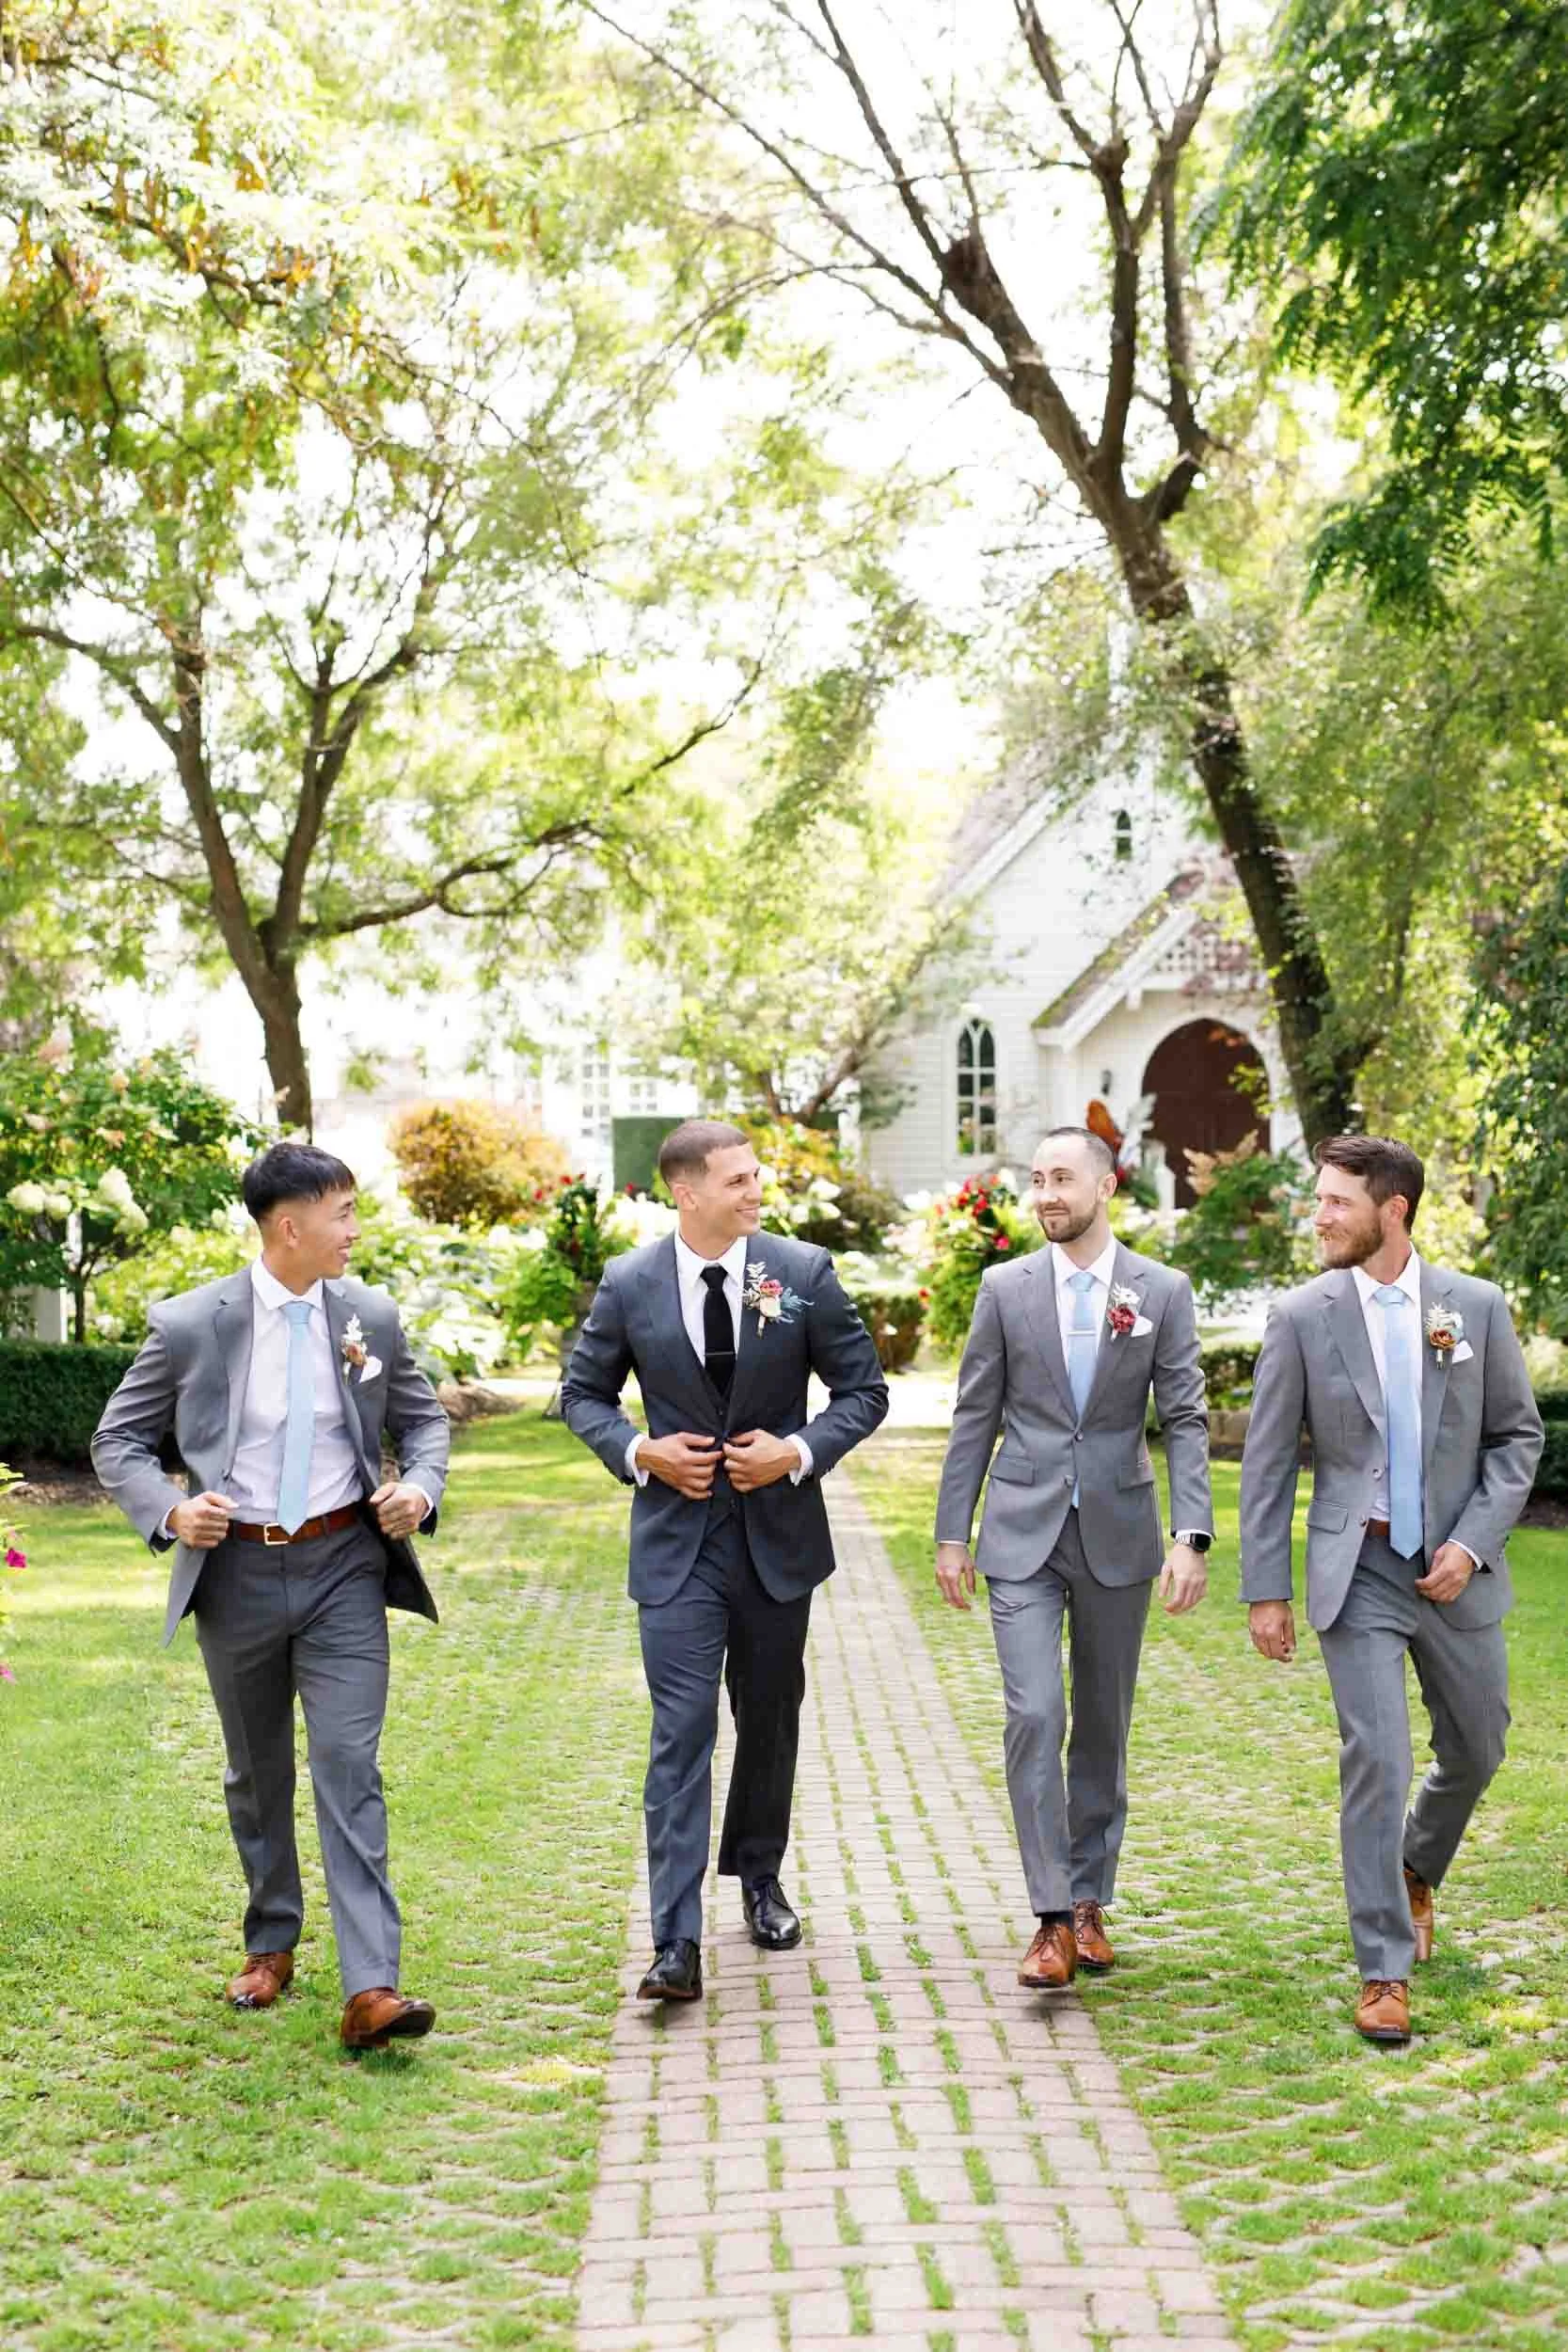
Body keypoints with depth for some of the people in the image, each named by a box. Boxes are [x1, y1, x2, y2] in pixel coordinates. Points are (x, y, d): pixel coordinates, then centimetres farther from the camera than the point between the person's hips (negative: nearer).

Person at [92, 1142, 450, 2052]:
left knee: (349, 1765, -10)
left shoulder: (372, 1317, -1)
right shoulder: (190, 1325, -7)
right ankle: (271, 1944, 36)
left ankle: (371, 1990, -14)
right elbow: (119, 1441, 1)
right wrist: (167, 1511, -17)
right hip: (238, 1571, 0)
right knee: (257, 1774, 15)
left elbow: (424, 1421, 12)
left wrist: (421, 1488, -9)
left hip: (343, 1567, 0)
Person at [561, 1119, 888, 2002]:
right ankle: (678, 1942, -10)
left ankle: (760, 1877, 40)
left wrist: (801, 1451, -14)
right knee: (682, 1730, -10)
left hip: (778, 1532, 2)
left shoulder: (804, 1272, -4)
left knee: (770, 1719, 17)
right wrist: (637, 1452, -11)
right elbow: (583, 1393, 7)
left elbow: (864, 1388, 2)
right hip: (677, 1539, -2)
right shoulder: (629, 1285, -4)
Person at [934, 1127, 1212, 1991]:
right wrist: (951, 1533, 2)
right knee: (1034, 1717, -12)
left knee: (1103, 1725, 10)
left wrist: (1191, 1538, -13)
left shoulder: (1162, 1292, 0)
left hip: (1117, 1537, 1)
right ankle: (1052, 1918, -7)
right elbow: (975, 1419, 5)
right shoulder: (1005, 1288, 2)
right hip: (1024, 1536, -1)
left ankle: (1089, 1902, 24)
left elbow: (1185, 1422, -3)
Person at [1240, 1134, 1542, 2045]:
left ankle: (1416, 1870, 46)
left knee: (1476, 1750, 16)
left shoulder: (1477, 1307, -2)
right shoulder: (1303, 1318, -5)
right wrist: (1265, 1590, -5)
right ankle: (1385, 1973, 0)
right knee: (1376, 1758, -9)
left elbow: (1518, 1435, 4)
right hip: (1357, 1570, -2)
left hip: (1454, 1568, 2)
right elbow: (1268, 1463, -2)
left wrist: (1473, 1543, -9)